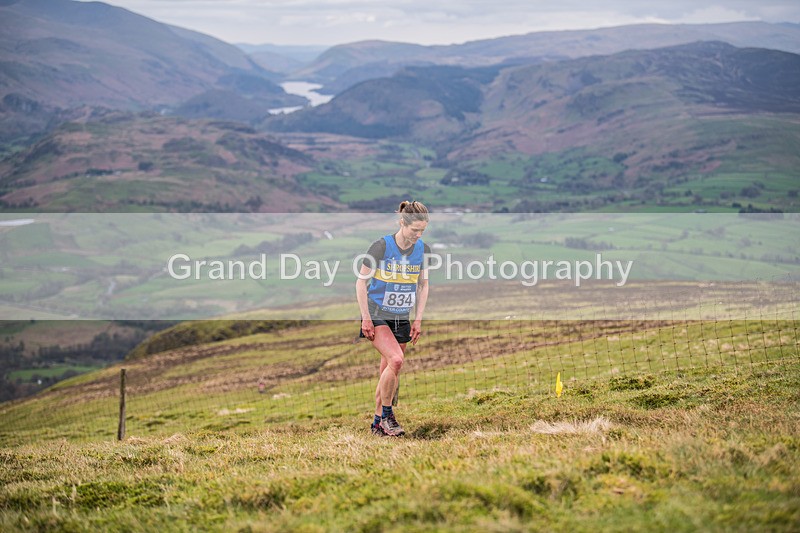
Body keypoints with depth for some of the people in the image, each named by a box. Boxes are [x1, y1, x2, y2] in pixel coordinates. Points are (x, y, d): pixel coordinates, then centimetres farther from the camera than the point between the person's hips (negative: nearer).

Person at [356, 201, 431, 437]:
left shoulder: (422, 249, 0)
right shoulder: (381, 246, -15)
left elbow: (423, 285, 11)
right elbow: (361, 281, -9)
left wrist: (418, 320, 7)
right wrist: (366, 318, -11)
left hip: (401, 319, 5)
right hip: (377, 317, -5)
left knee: (389, 373, 8)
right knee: (395, 360, -23)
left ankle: (378, 424, 19)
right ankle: (387, 414, -7)